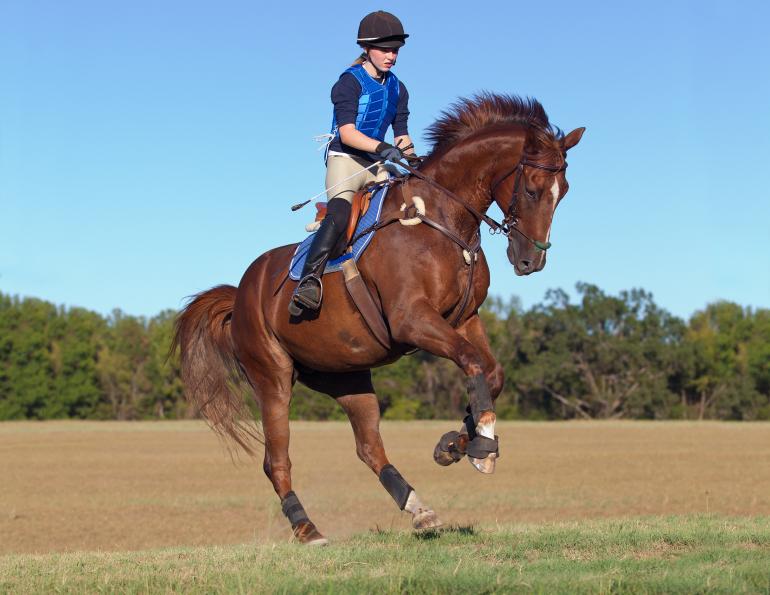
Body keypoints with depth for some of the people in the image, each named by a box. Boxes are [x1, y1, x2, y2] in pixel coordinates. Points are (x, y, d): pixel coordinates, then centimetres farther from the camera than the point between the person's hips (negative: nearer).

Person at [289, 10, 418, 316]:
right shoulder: (350, 82, -6)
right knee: (339, 213, -33)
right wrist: (383, 148, -32)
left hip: (377, 165, 8)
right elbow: (347, 132, -17)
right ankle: (309, 280, -47)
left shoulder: (397, 89, 16)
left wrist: (404, 145, -11)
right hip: (345, 160, -8)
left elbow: (400, 133, 14)